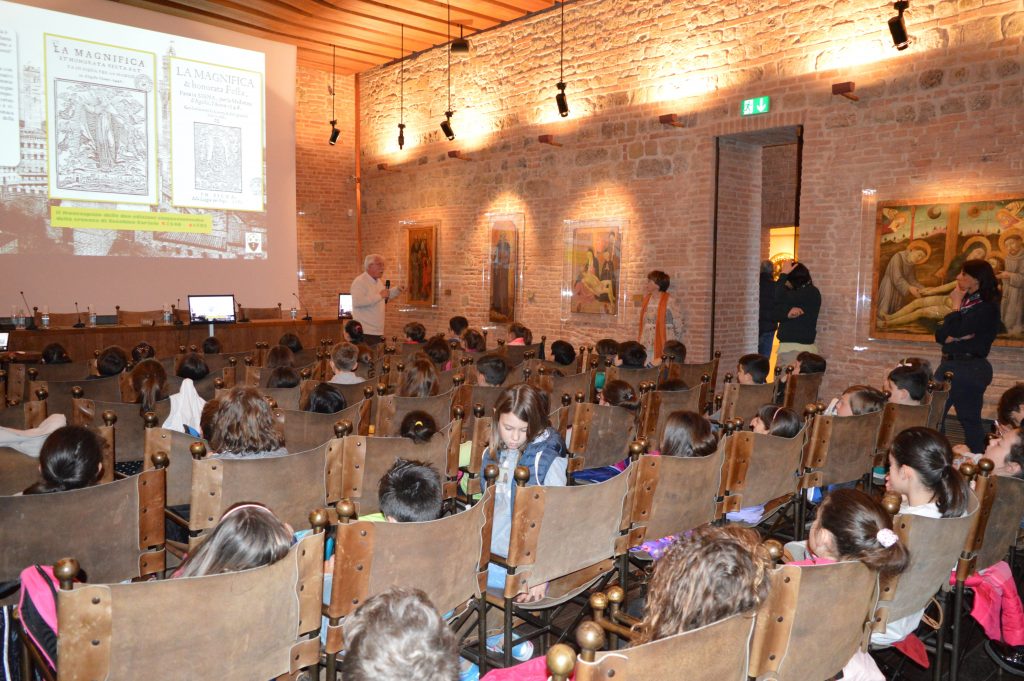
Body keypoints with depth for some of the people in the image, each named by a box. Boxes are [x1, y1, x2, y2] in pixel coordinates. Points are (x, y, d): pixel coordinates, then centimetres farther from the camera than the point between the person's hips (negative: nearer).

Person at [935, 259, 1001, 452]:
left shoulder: (987, 307, -10)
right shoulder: (967, 301, 12)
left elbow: (955, 331, -18)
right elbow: (940, 335, 6)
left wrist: (957, 306, -7)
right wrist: (956, 336, -14)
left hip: (970, 368, -8)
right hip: (949, 364, 8)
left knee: (970, 420, 0)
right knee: (933, 415, 10)